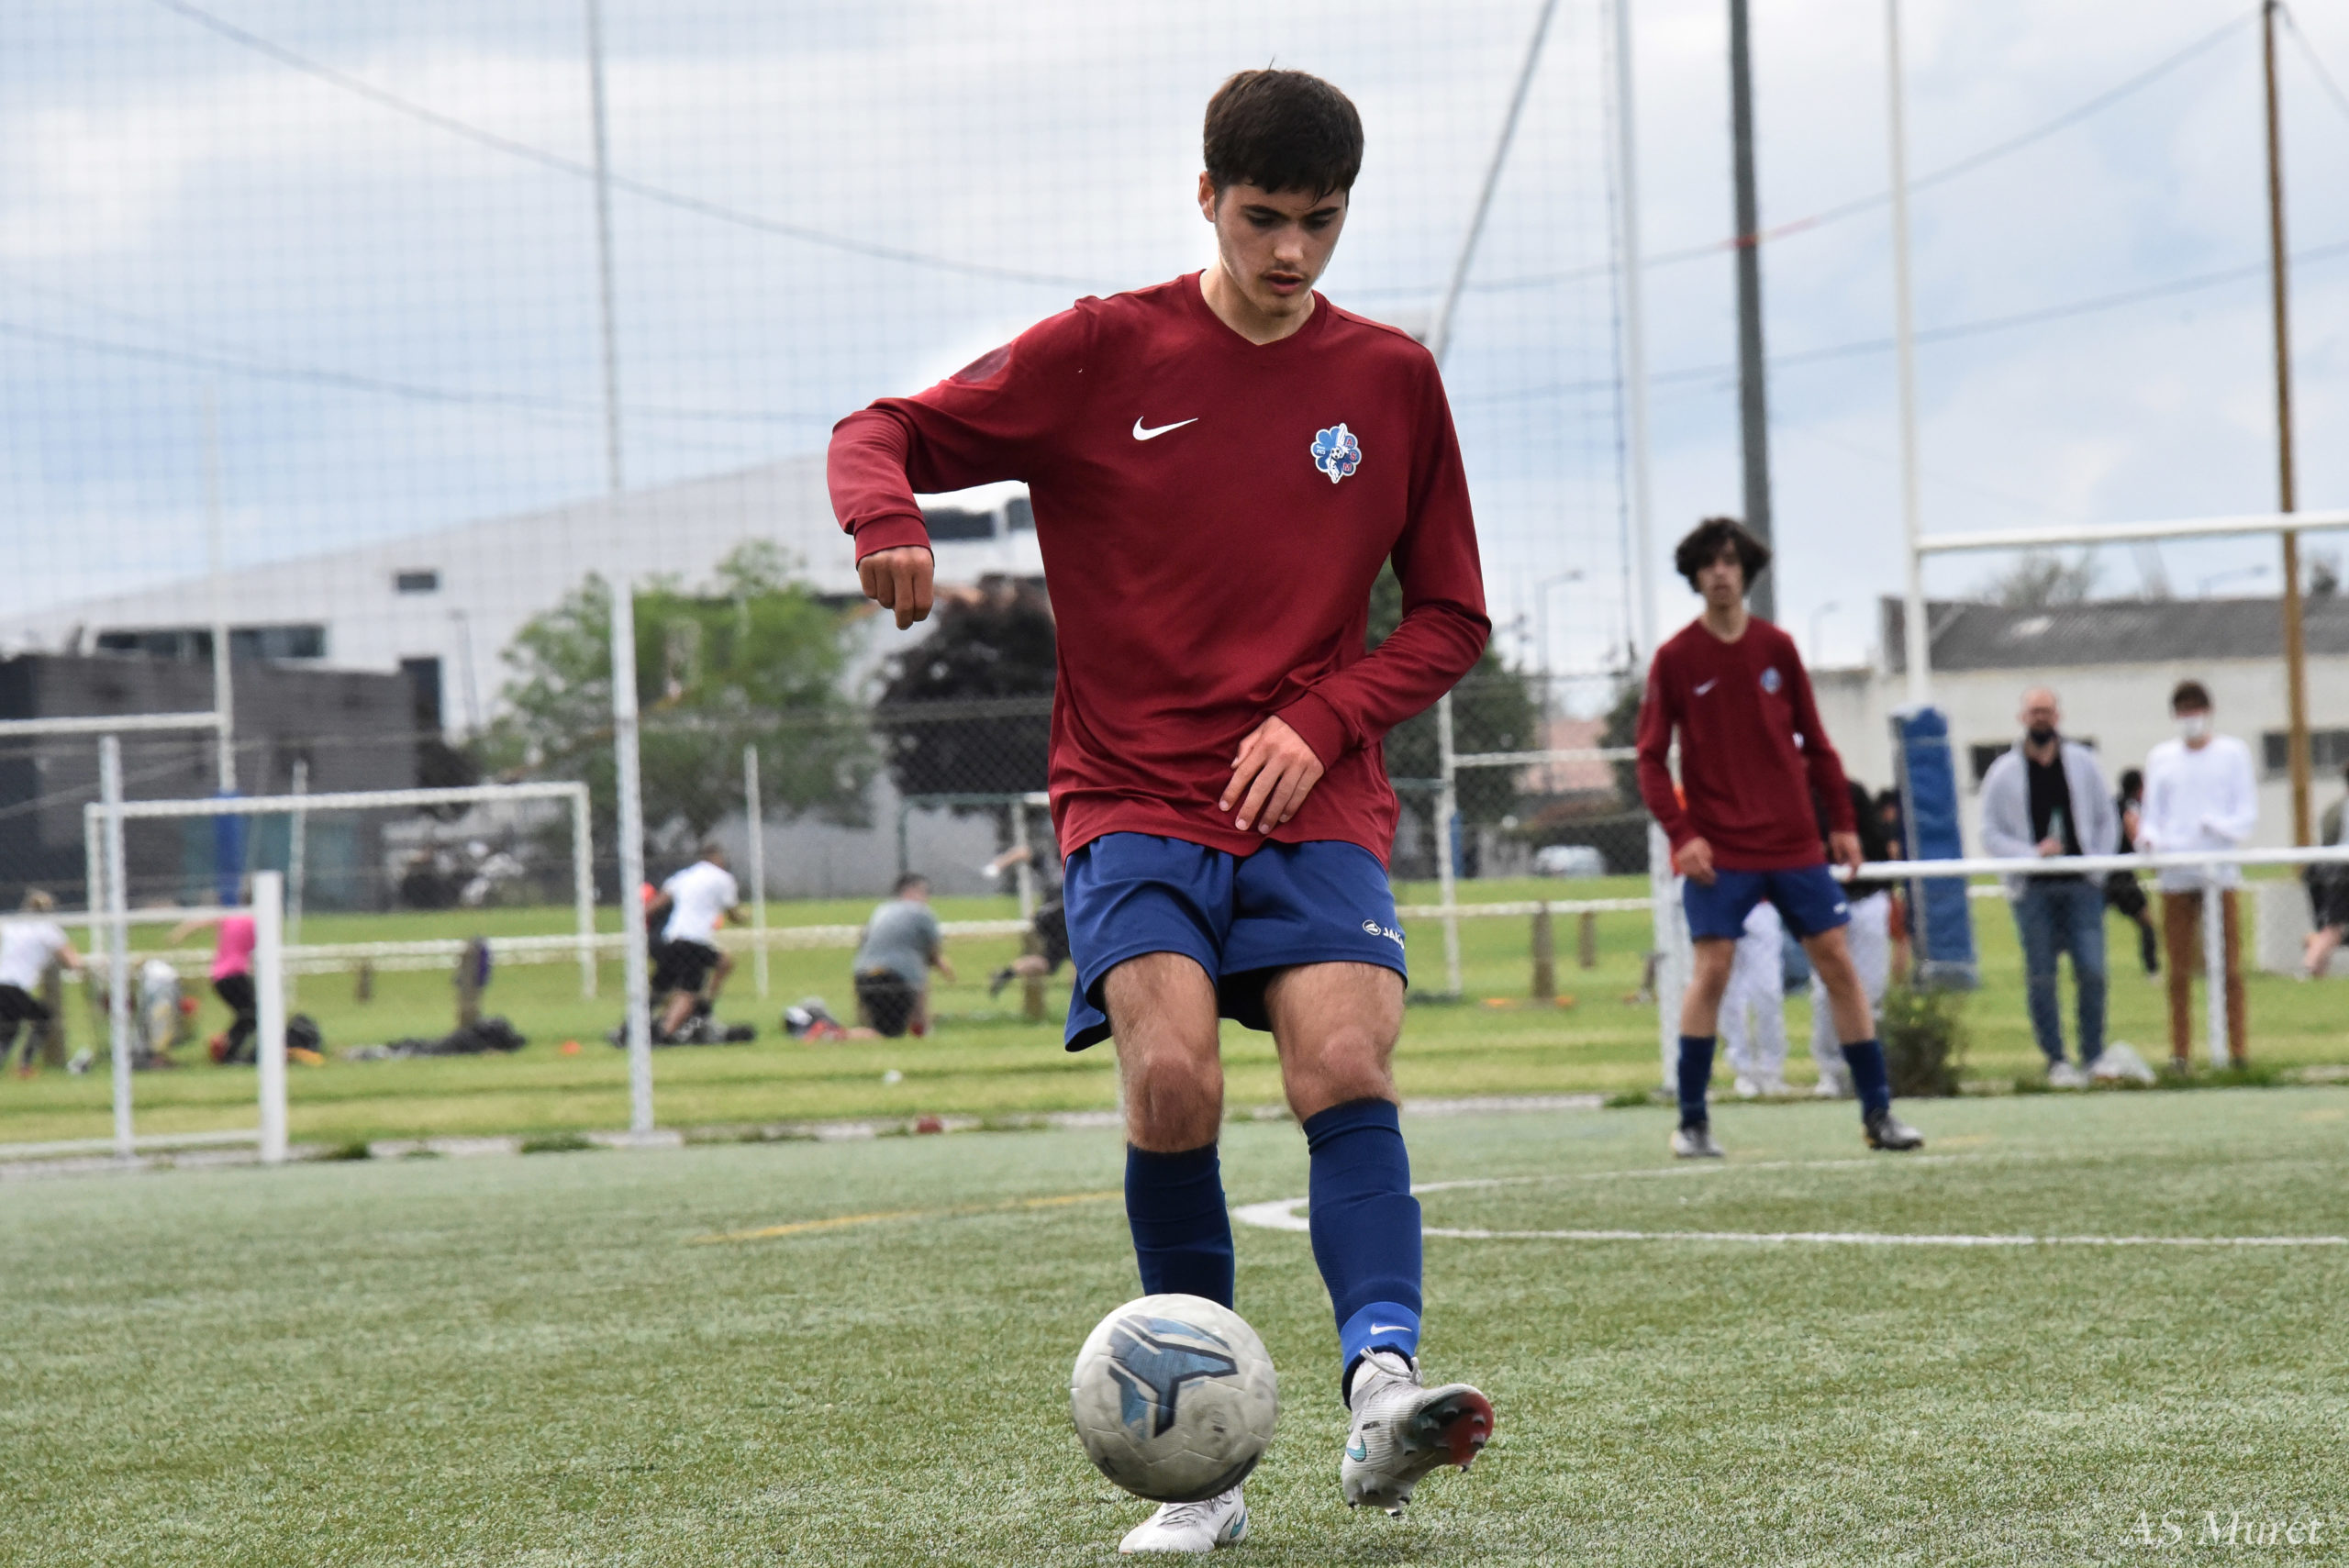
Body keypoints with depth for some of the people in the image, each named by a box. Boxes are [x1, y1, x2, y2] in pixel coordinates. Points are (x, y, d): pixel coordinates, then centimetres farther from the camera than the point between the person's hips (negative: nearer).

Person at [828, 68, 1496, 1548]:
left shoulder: (1391, 379, 8)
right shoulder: (1102, 353, 2)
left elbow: (1450, 619, 13)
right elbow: (880, 435, 6)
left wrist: (1319, 720, -5)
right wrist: (888, 515, -19)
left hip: (1316, 806, 1)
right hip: (1136, 800, -1)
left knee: (1347, 1065, -24)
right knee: (1172, 1080, -22)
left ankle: (1382, 1384, -40)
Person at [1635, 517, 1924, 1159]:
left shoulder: (1777, 648, 7)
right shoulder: (1675, 660, -2)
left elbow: (1815, 742, 13)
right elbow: (1651, 759, -2)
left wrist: (1843, 821, 8)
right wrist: (1681, 833, -13)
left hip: (1794, 842, 3)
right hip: (1718, 851, -3)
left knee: (1837, 962, 1)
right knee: (1711, 969, -11)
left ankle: (1877, 1112, 8)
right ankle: (1692, 1122, -2)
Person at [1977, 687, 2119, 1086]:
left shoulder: (2083, 763, 8)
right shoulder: (2004, 773, 3)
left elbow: (2107, 820, 14)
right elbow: (1991, 834, 1)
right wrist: (2032, 853, -13)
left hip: (2081, 887, 1)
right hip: (2032, 889, -1)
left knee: (2091, 971, -8)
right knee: (2041, 978, -2)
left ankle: (2094, 1057, 3)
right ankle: (2056, 1061, 5)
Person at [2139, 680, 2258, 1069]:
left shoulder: (2233, 752, 9)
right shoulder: (2161, 757, 15)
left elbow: (2248, 814, 5)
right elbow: (2152, 815, 14)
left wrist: (2221, 826, -16)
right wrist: (2149, 837, -9)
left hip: (2220, 872, -2)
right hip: (2175, 874, 2)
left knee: (2229, 964, -5)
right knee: (2179, 969, 0)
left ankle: (2235, 1049, -4)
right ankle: (2179, 1051, 3)